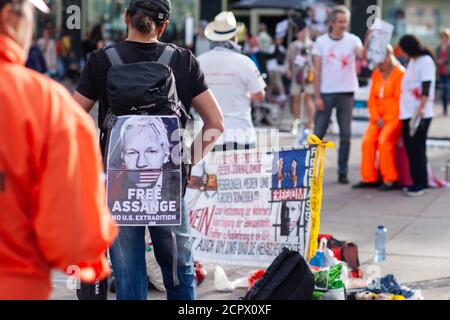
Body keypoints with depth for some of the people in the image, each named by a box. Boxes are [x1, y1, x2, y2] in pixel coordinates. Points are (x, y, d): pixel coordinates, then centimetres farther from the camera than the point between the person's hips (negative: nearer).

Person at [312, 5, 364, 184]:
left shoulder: (352, 40, 1)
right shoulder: (321, 41, 1)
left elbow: (362, 55, -19)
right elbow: (317, 70, 1)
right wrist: (317, 96, -5)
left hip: (346, 93, 0)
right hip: (326, 93, 0)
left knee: (346, 135, 3)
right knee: (318, 133, 2)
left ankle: (343, 172, 9)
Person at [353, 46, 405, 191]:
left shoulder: (400, 73, -7)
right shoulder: (376, 74, 12)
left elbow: (400, 100, -10)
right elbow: (372, 98, 11)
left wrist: (387, 119, -12)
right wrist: (376, 118, -2)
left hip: (394, 117, -6)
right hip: (379, 117, 6)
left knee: (383, 140, -25)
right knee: (367, 141, -15)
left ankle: (390, 179, -15)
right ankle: (369, 178, -8)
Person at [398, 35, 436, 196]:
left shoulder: (426, 61, -10)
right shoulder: (412, 61, 16)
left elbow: (426, 89, -17)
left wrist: (421, 109, -24)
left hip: (419, 114, -8)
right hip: (408, 113, 8)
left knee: (417, 149, -5)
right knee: (411, 149, 9)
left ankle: (420, 183, 1)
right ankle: (416, 181, 15)